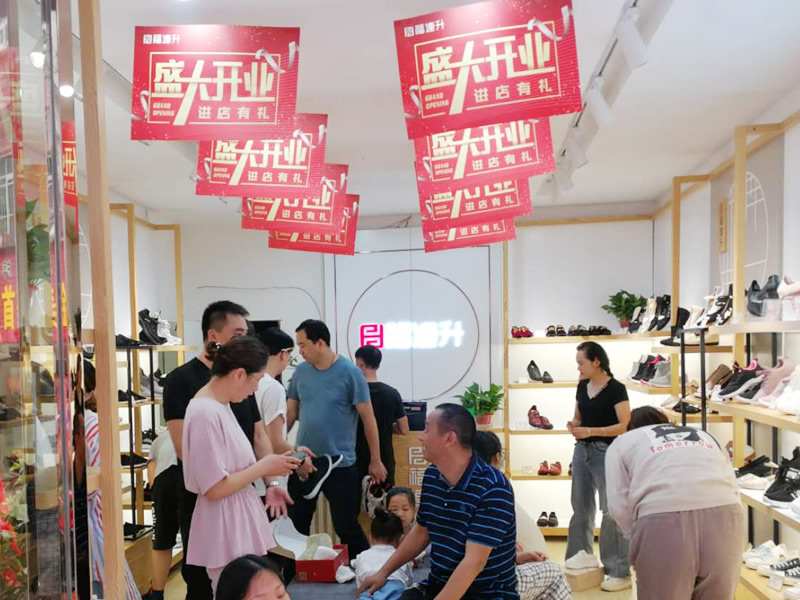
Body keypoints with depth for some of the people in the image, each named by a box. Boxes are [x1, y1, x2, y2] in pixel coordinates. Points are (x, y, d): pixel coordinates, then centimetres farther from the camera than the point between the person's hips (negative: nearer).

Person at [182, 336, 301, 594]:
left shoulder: (220, 405, 7)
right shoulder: (206, 413, -22)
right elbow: (215, 489, -22)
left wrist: (268, 466, 2)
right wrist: (264, 467, -13)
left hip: (239, 520, 9)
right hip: (225, 528, -9)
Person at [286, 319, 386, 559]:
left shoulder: (350, 373, -12)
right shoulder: (301, 371, 2)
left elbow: (368, 418, -8)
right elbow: (291, 413, 10)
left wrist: (375, 461, -5)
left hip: (340, 464, -4)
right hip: (304, 462, 5)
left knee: (346, 526, 5)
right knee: (297, 523, 13)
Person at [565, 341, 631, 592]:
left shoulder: (616, 389, -12)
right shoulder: (582, 386, 9)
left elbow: (625, 426, -16)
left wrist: (590, 431, -22)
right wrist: (573, 425, -3)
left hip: (606, 452, -7)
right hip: (582, 450, 7)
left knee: (612, 510, -5)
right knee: (581, 505, 13)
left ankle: (620, 571, 3)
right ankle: (583, 553, 28)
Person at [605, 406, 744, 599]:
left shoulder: (623, 443, 23)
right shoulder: (706, 436, 35)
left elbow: (619, 504, 9)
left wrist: (637, 536, 22)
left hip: (664, 520, -4)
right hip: (725, 512, 4)